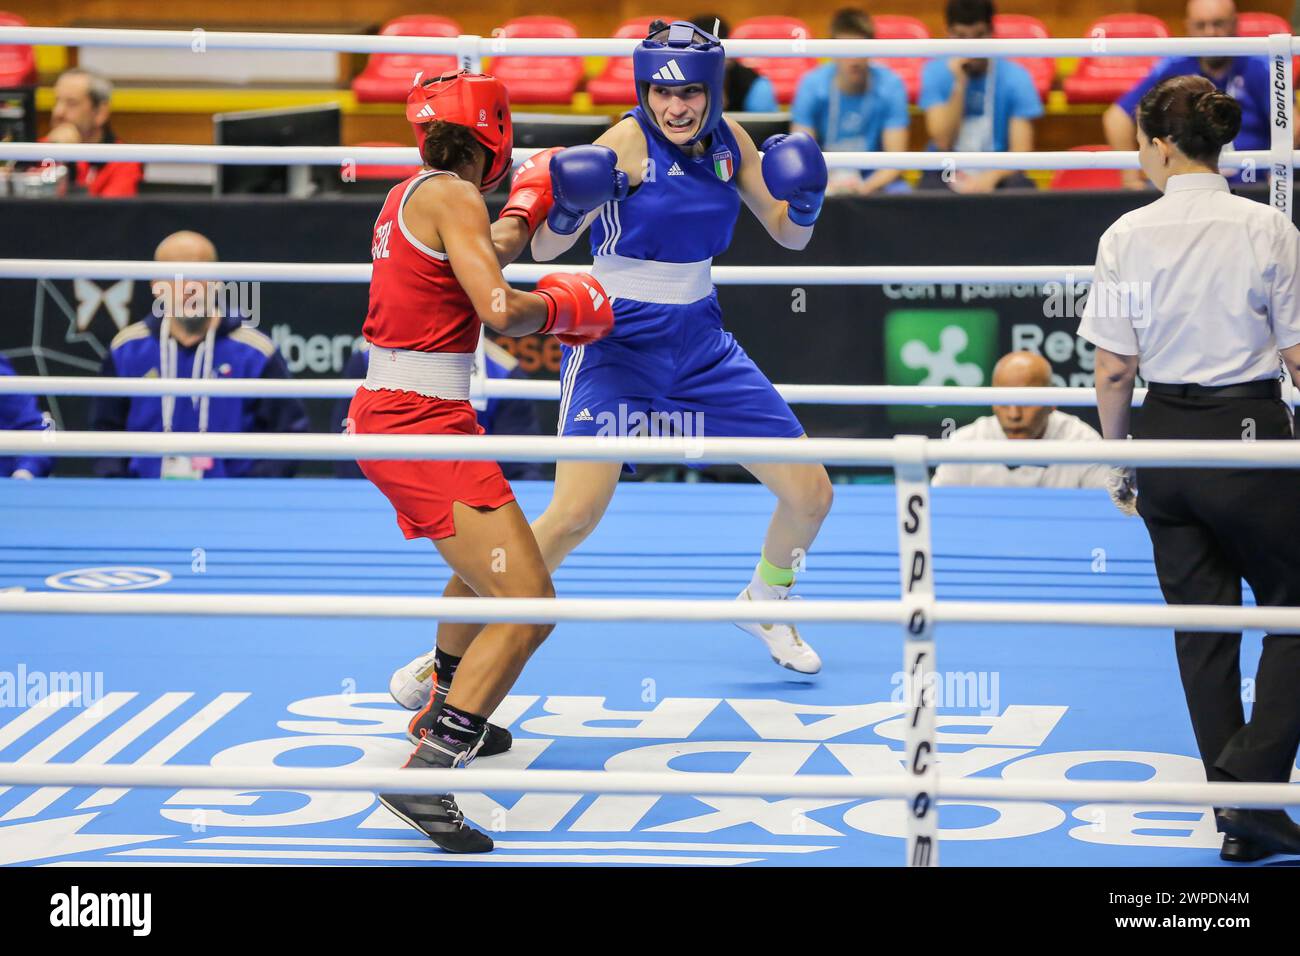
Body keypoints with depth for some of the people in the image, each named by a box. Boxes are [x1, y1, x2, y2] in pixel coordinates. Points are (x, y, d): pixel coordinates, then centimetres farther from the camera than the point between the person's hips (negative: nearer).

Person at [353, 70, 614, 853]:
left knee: (489, 561, 33)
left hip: (387, 414, 10)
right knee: (528, 605, -16)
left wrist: (526, 207, 47)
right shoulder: (452, 199, -13)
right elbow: (498, 310, -24)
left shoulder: (412, 196, 15)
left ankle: (444, 714, 48)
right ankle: (423, 779, -21)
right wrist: (561, 307, -5)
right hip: (423, 427, -10)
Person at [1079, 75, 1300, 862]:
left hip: (1166, 440, 3)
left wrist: (1120, 460, 11)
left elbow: (1114, 370, -3)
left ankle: (1237, 819, 13)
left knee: (1202, 627, 12)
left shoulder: (1128, 236, -3)